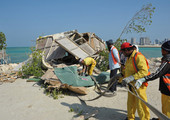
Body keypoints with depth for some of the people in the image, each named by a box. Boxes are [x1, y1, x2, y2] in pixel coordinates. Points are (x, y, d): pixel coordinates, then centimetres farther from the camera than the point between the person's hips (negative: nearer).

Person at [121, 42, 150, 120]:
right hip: (131, 85, 9)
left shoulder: (139, 57, -19)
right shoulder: (129, 58, 12)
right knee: (130, 103, 19)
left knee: (140, 104, 1)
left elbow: (144, 71, -29)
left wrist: (130, 78, -36)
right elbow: (126, 70, 21)